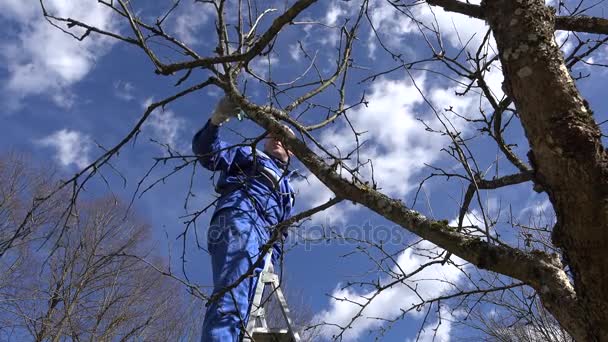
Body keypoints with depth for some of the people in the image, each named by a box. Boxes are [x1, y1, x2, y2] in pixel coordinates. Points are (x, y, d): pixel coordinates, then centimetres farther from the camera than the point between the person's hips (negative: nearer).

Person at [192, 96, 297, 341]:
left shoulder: (287, 191, 43)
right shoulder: (249, 155, 27)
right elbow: (206, 152, 8)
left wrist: (270, 263, 15)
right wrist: (216, 120, -11)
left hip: (262, 240, 6)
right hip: (240, 219, -6)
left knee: (243, 303, -9)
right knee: (232, 299, -32)